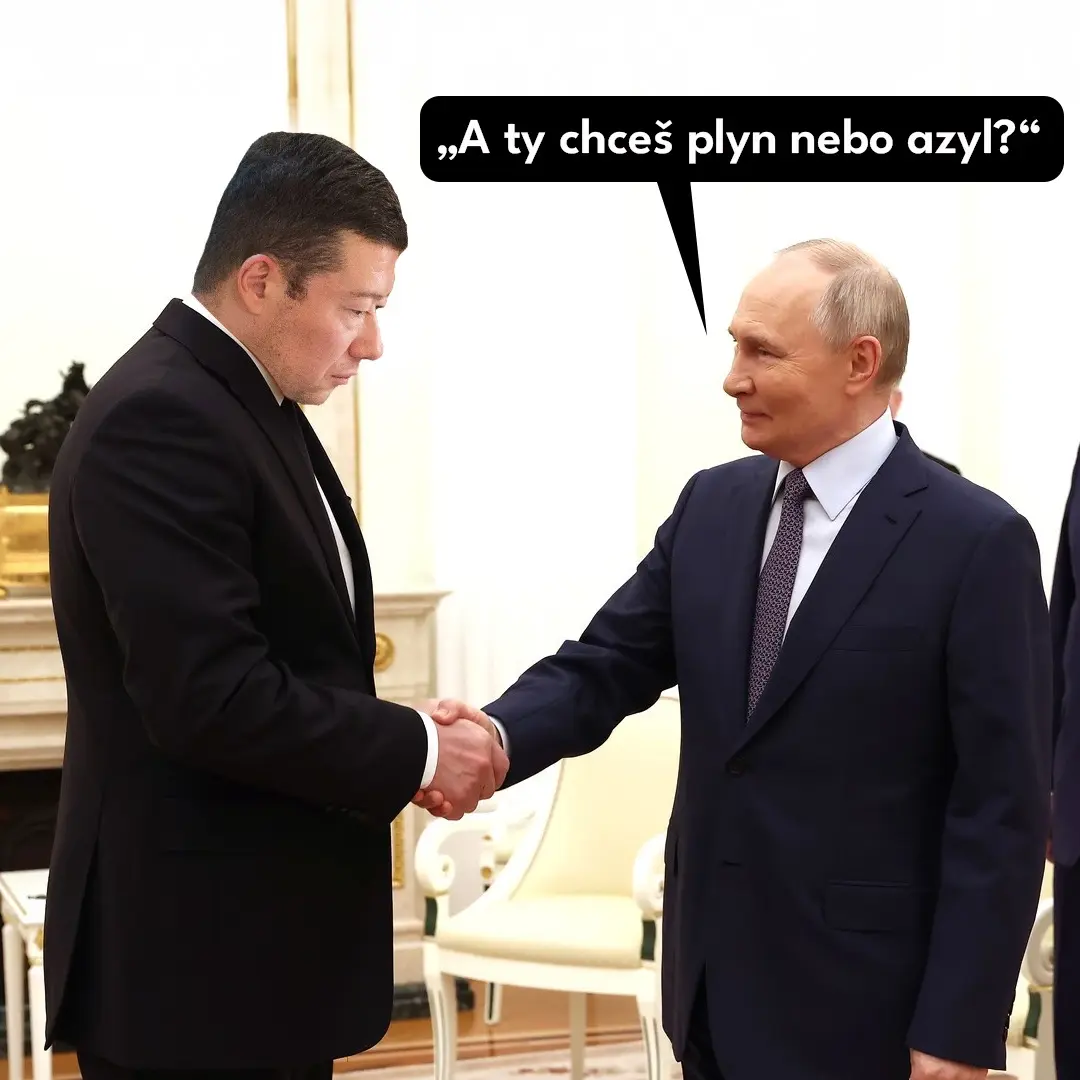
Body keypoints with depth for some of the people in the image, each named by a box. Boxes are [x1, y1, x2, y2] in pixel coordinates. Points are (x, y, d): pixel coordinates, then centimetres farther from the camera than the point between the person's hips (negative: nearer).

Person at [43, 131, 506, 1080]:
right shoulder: (160, 419, -19)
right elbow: (210, 698, -26)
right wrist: (417, 752, -15)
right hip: (195, 958, -9)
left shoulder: (252, 404, 12)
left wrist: (400, 743, 0)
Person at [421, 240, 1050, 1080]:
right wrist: (495, 735, -18)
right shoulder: (712, 505, 5)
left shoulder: (978, 542, -13)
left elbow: (1003, 811, -13)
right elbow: (606, 665, 3)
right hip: (715, 977, 6)